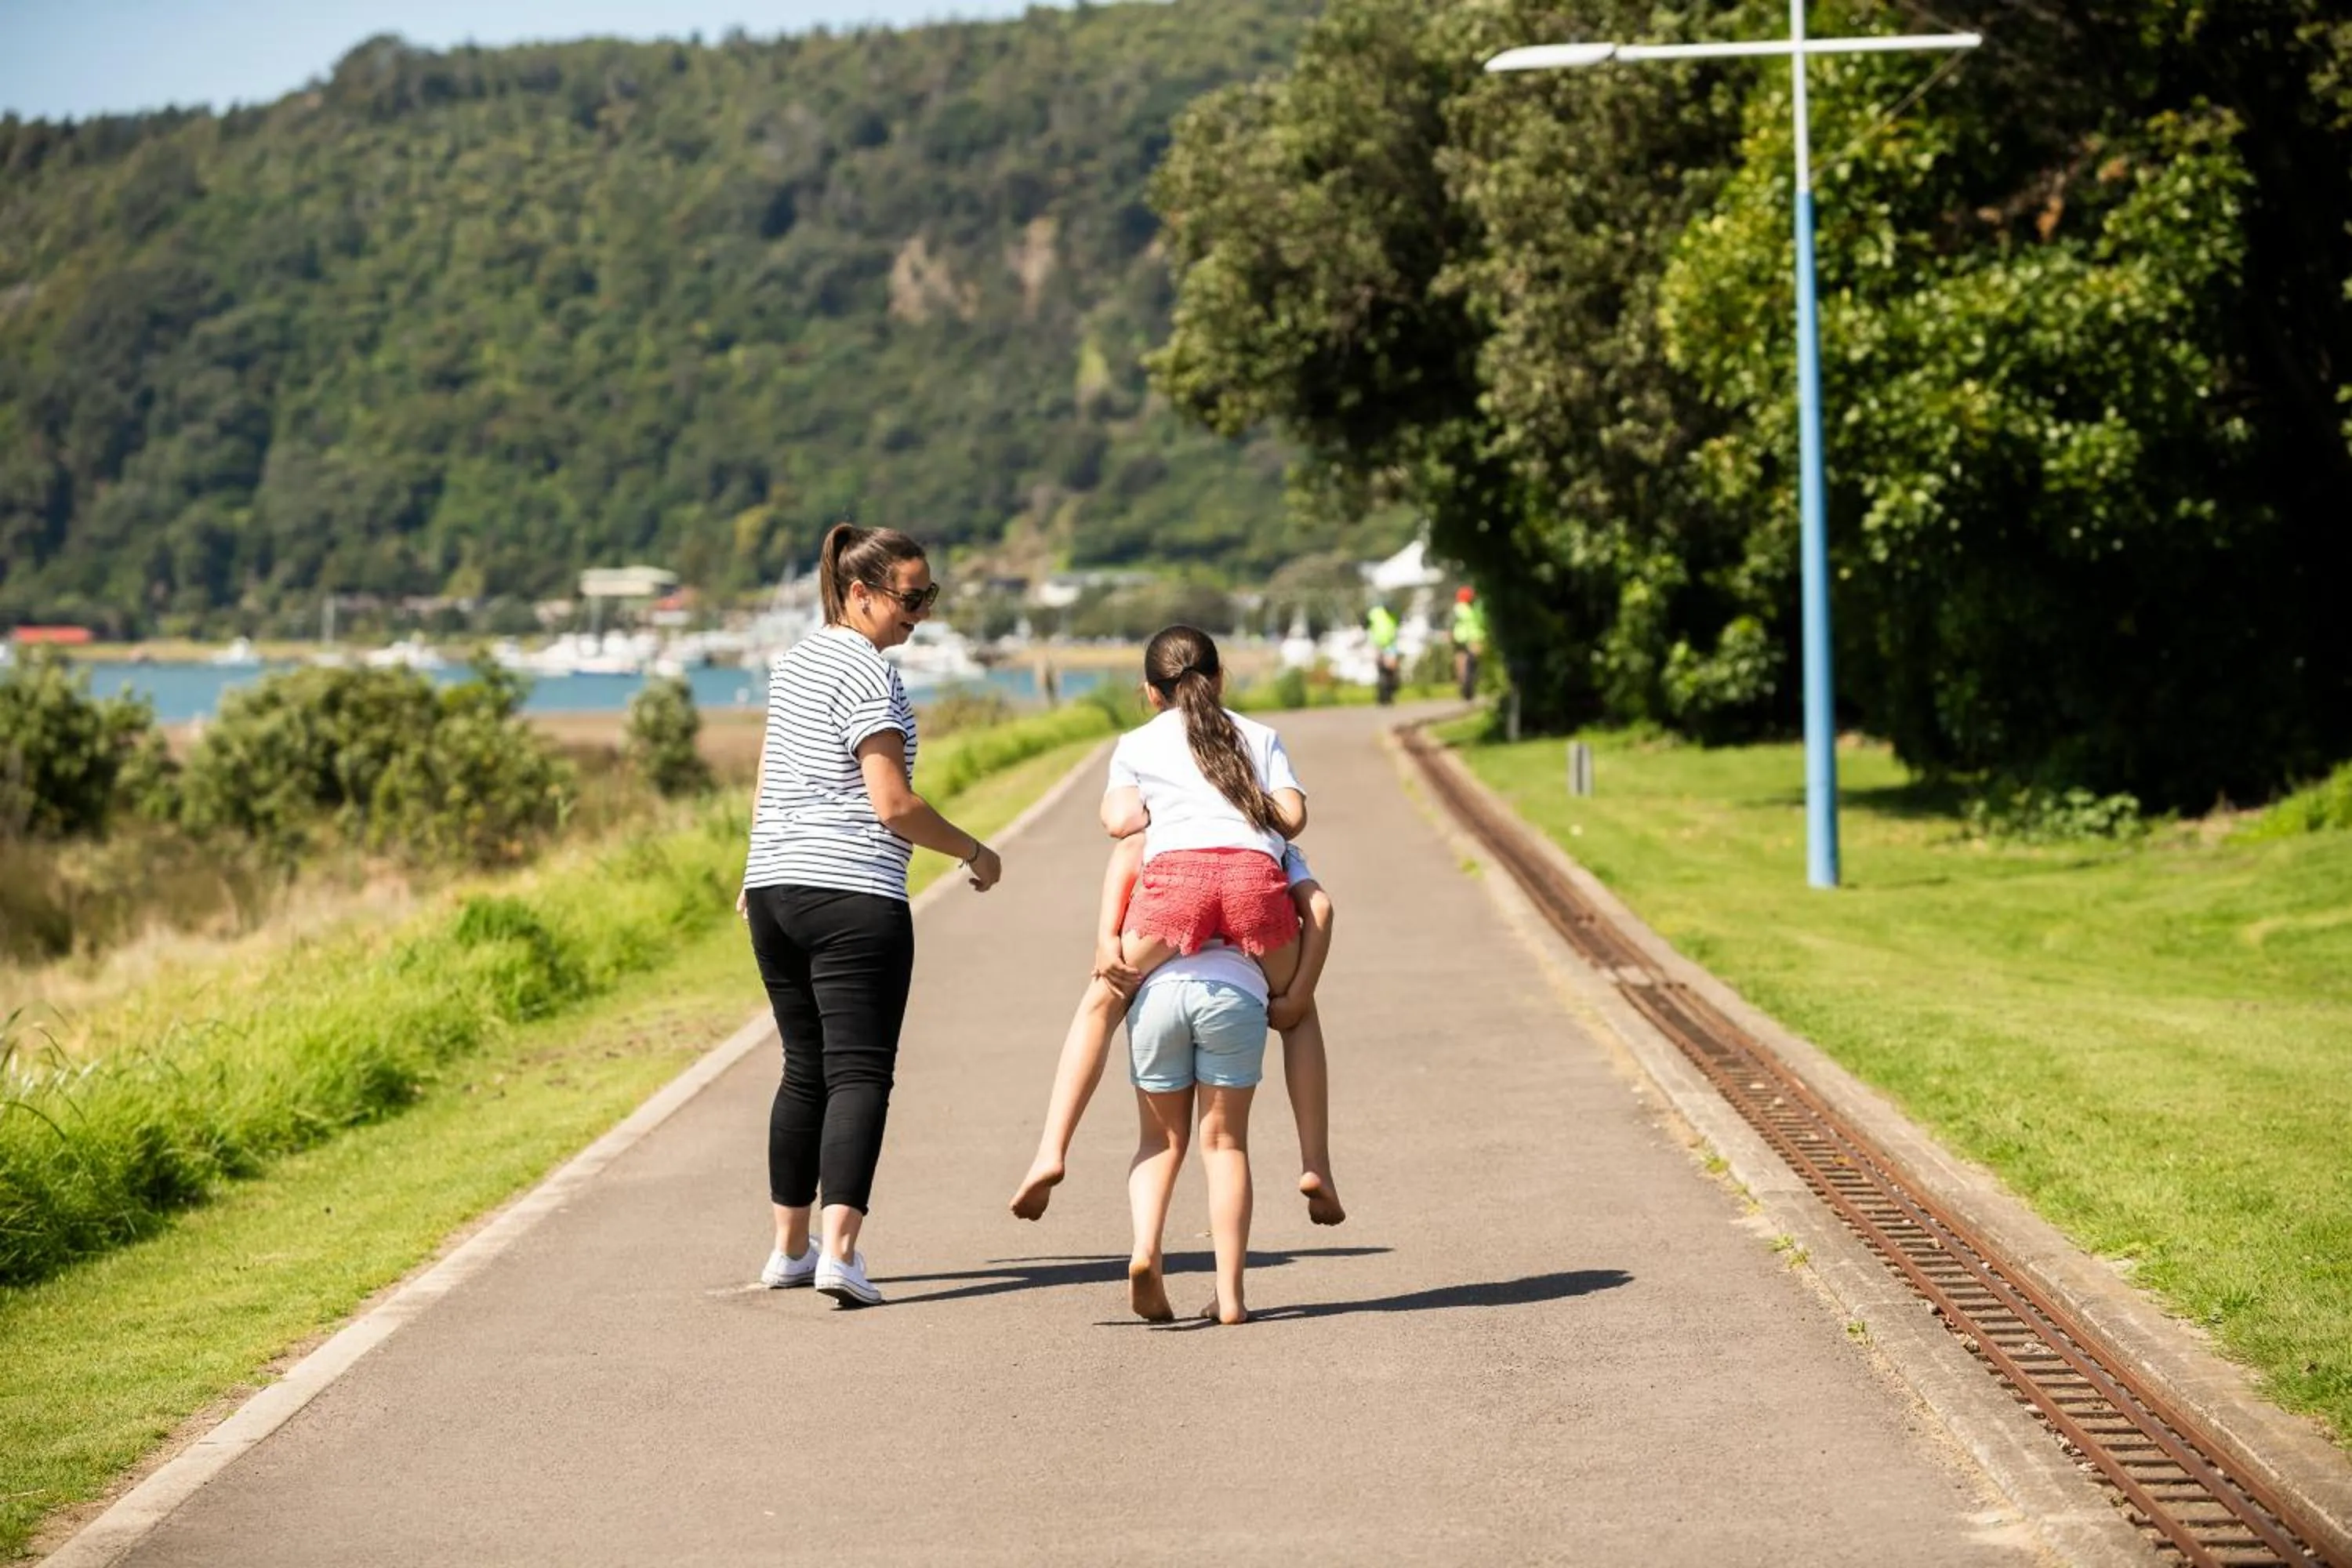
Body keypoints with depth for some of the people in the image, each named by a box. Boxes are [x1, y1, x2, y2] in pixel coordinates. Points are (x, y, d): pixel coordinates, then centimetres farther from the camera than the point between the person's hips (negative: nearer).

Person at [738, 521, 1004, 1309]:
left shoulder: (794, 661, 14)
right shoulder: (868, 674, -12)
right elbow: (894, 806, -16)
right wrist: (974, 853, -3)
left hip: (775, 886, 8)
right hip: (852, 896, -8)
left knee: (805, 1070, 15)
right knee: (860, 1073, -8)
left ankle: (790, 1248, 18)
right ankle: (840, 1250, -19)